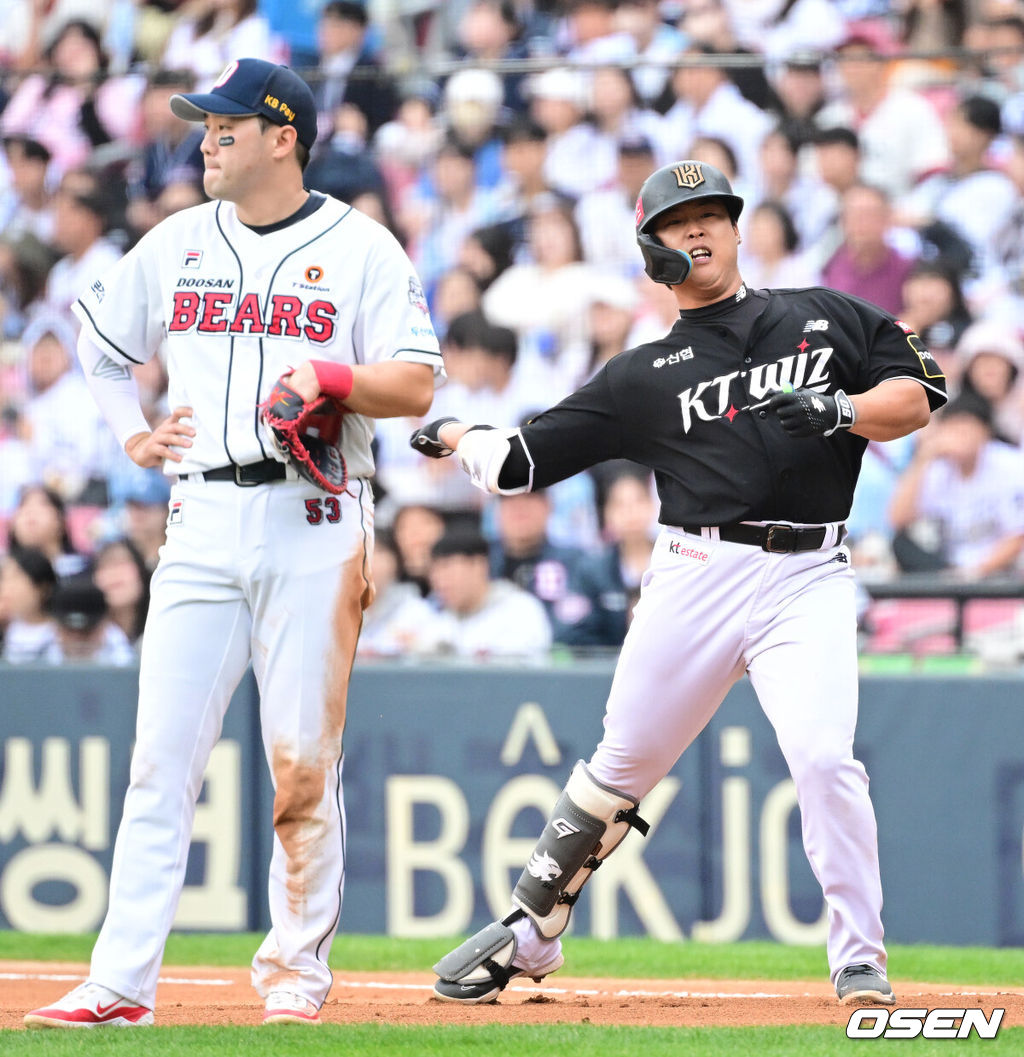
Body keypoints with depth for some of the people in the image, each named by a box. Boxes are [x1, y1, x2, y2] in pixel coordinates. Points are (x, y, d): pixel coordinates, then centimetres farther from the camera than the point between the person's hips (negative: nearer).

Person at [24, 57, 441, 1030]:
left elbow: (416, 385, -3)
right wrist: (130, 437, 12)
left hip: (315, 523, -3)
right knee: (161, 757, -4)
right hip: (202, 521, 3)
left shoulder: (360, 249, 2)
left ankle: (297, 970, 10)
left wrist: (330, 377, -20)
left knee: (303, 762, -2)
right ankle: (120, 980, -6)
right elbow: (98, 346, 27)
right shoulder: (176, 245, 13)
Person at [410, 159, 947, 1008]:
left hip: (807, 579, -1)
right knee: (621, 768, 7)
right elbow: (521, 460, 14)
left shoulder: (830, 318, 13)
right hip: (696, 578, 1)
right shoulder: (644, 376, 12)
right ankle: (527, 936, 24)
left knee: (824, 758, -20)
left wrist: (840, 411, -8)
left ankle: (861, 961, -9)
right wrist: (453, 436, 8)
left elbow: (915, 396, 6)